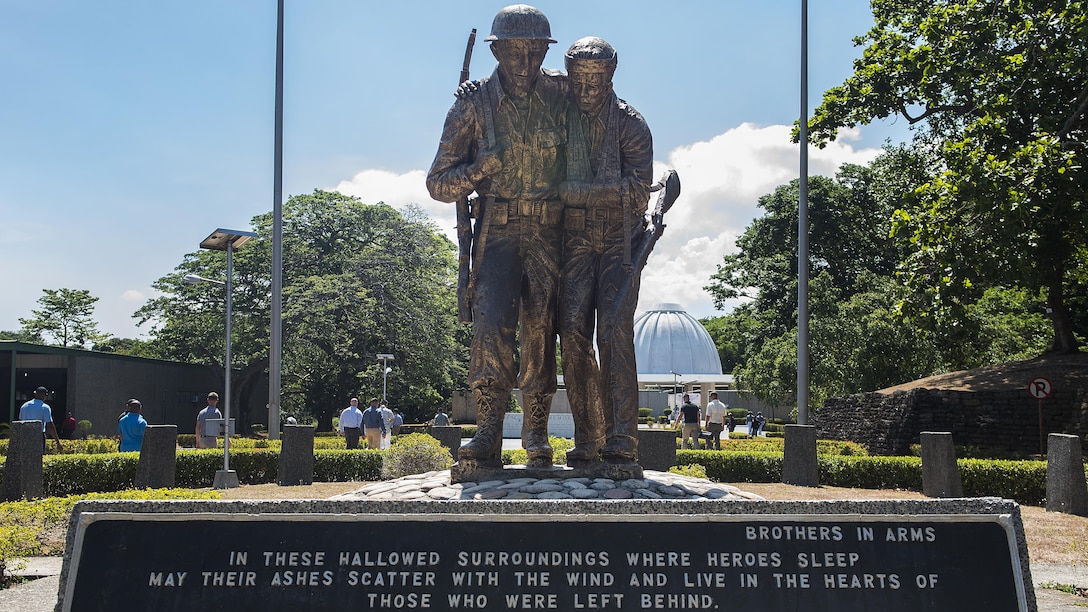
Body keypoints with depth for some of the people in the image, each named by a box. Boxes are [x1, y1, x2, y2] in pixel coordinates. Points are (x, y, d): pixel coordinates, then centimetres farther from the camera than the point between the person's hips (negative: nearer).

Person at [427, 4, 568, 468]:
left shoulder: (561, 99, 2)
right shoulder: (472, 106, -2)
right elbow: (438, 183, 0)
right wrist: (479, 170, -19)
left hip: (549, 236, 1)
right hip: (497, 234, -1)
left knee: (540, 334, 0)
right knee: (491, 326, -17)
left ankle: (537, 441, 9)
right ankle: (487, 438, -15)